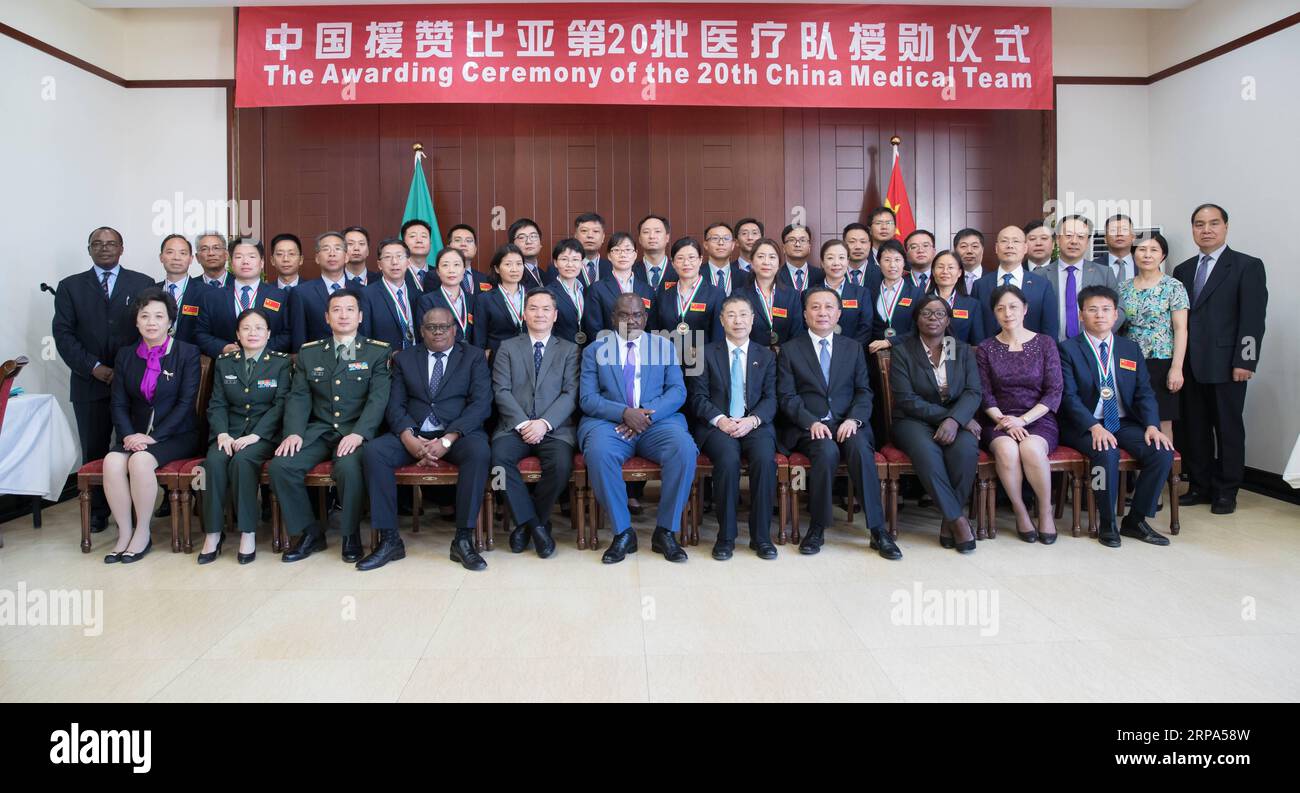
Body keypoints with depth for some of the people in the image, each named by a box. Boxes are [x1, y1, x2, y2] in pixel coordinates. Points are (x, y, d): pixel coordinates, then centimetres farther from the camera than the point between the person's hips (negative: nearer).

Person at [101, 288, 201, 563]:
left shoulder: (187, 353, -1)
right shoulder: (125, 355, 12)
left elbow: (186, 402, -8)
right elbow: (119, 403, 8)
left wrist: (153, 437, -15)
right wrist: (129, 435, -11)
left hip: (176, 434, -4)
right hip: (136, 435, 4)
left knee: (140, 460, -31)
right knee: (112, 461, -26)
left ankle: (142, 533, -15)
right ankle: (124, 533, -15)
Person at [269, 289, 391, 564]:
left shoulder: (378, 352, 5)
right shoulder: (309, 353, 15)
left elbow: (378, 397, -7)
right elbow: (299, 397, 8)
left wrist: (358, 433, -23)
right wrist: (294, 432, -11)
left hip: (356, 431, -4)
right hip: (318, 430, 4)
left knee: (349, 467, -34)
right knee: (279, 465, -21)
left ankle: (351, 534, -9)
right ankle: (309, 532, -1)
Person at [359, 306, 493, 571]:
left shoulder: (474, 356, 10)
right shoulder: (404, 358, 17)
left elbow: (481, 403, -3)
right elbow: (395, 405, 7)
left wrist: (447, 440, -17)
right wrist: (409, 439, -14)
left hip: (459, 433, -2)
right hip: (412, 434, 3)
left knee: (479, 452, -35)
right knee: (373, 451, -25)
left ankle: (463, 540, -26)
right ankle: (389, 540, -18)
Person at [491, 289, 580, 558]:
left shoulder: (569, 350, 14)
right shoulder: (507, 347, 16)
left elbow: (570, 393, 2)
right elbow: (501, 391, 4)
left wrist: (545, 423, -14)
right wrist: (523, 424, -11)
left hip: (554, 428, -1)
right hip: (514, 426, 1)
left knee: (562, 465, -31)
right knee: (499, 458, -31)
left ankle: (526, 522, -5)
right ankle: (535, 524, -14)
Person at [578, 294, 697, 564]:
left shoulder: (664, 346, 17)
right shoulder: (595, 349, 13)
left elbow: (677, 391, 5)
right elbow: (587, 399, 3)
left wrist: (647, 412, -14)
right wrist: (625, 413, -15)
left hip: (657, 421, 1)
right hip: (609, 421, -1)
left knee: (685, 449, -30)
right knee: (598, 452, -34)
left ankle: (665, 532, -14)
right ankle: (622, 533, -17)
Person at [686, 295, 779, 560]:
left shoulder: (766, 356, 17)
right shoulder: (707, 354, 13)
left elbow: (771, 398, 8)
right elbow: (698, 396, 4)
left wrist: (753, 420, -12)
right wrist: (720, 419, -13)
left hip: (755, 425, 1)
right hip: (717, 426, -1)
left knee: (765, 459, -31)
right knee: (728, 459, -33)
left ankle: (761, 536, -18)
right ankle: (726, 536, -20)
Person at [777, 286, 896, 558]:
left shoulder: (853, 348, 17)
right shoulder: (790, 350, 10)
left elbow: (864, 391, 10)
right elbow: (787, 396, 1)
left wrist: (853, 419, -11)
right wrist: (812, 422, -15)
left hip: (848, 425, 2)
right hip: (808, 427, -1)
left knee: (860, 448, -32)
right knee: (827, 450, -34)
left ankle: (878, 530, -26)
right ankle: (817, 528, -19)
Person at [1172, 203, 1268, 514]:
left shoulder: (1248, 266, 0)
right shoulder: (1182, 270, 14)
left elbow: (1253, 319, -7)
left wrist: (1244, 362, -14)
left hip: (1226, 365, -4)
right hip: (1190, 366, 5)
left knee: (1228, 429, 4)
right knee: (1195, 428, 9)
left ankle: (1226, 491, 14)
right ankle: (1200, 486, 20)